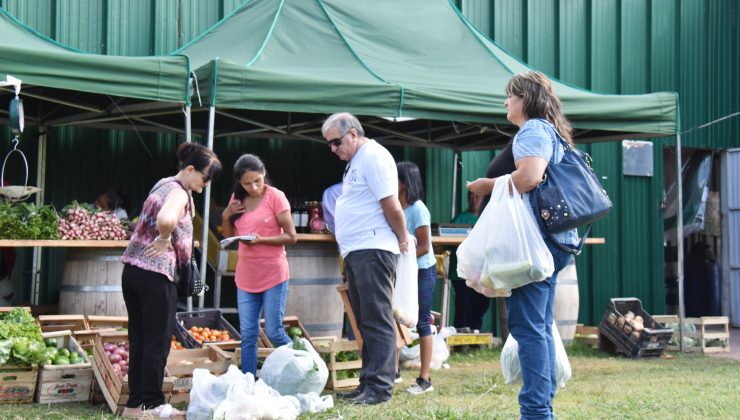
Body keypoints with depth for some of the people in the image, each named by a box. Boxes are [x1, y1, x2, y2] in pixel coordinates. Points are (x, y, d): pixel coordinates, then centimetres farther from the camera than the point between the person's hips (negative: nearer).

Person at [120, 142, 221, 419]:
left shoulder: (163, 184, 17)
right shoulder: (179, 192, -12)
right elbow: (166, 220, -35)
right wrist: (164, 240, -15)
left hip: (132, 270, 9)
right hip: (155, 274, -9)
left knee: (139, 340, 12)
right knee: (158, 341, 1)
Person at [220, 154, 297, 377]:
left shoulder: (275, 197, -9)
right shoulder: (237, 199, 7)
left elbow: (291, 236, -11)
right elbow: (229, 235, 16)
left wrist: (261, 240, -23)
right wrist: (226, 216, -3)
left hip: (273, 275, -5)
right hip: (246, 277, 5)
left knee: (274, 332, -4)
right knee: (248, 335, 6)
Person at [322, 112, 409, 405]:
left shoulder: (373, 157, -11)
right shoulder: (357, 161, 20)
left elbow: (392, 206, -16)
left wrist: (403, 240, -6)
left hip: (373, 251, -10)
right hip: (356, 252, 10)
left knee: (377, 322, -9)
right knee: (366, 323, 12)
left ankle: (379, 387, -9)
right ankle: (368, 384, 16)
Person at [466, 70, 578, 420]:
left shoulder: (533, 130, -8)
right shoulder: (550, 132, 23)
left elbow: (529, 177, -23)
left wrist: (488, 185, -10)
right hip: (551, 240, 11)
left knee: (527, 326, -11)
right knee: (540, 327, 13)